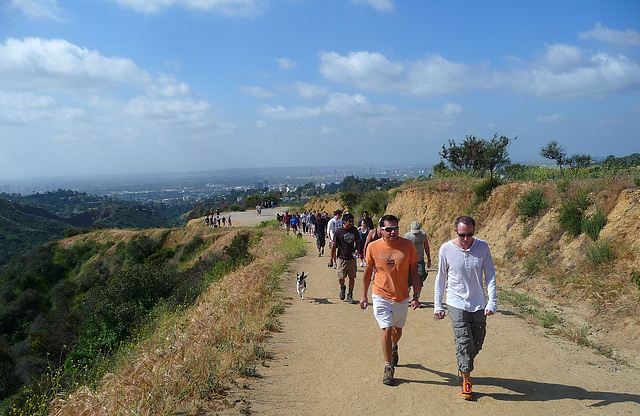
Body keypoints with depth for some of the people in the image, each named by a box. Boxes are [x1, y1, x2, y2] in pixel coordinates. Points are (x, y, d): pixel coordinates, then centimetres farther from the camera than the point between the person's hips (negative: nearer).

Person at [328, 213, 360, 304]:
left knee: (352, 277, 3)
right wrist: (331, 259, -2)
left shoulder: (354, 230, 2)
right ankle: (342, 287, 27)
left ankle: (350, 295, 18)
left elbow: (357, 242, 17)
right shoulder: (338, 231, -8)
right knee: (341, 278, -6)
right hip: (342, 258, -3)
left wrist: (357, 250, -2)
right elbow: (334, 246, -2)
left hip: (352, 258, 3)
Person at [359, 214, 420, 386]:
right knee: (387, 330, -8)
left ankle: (394, 347, 53)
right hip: (381, 296, -2)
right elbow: (368, 272, 3)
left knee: (397, 329, 18)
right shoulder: (373, 247, -9)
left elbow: (414, 272, -1)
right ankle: (388, 367, 9)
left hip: (402, 297, 2)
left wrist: (416, 295, -5)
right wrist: (364, 295, 6)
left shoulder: (408, 246, -9)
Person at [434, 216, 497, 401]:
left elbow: (490, 275, -1)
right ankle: (466, 381, 10)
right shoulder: (446, 249, -9)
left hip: (479, 304, 2)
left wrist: (492, 302, -9)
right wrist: (437, 305, 1)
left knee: (477, 344, 11)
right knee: (463, 342, -7)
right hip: (457, 304, -2)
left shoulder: (482, 247, -6)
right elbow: (440, 279, 1)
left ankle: (465, 367, 39)